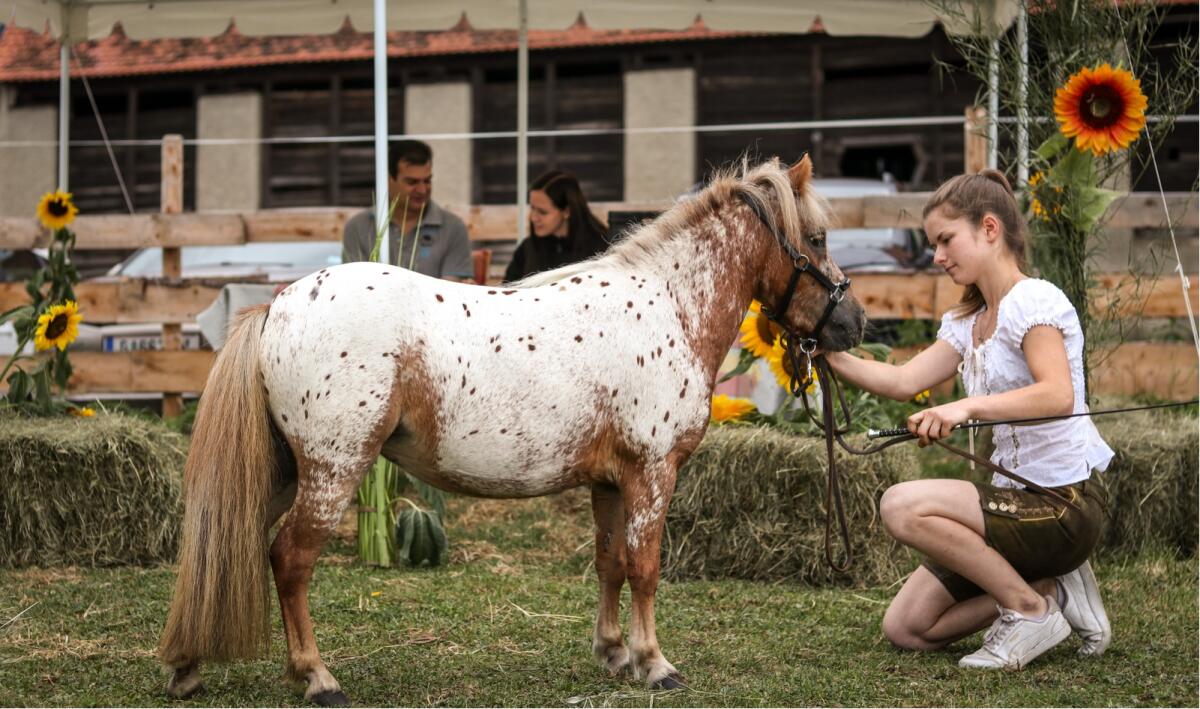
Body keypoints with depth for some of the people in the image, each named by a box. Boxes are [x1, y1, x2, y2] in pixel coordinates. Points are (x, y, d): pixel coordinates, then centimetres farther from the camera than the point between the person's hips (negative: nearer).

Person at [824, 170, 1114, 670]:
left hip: (1065, 502, -9)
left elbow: (1058, 395, -28)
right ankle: (1053, 590, 11)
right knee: (906, 628, 3)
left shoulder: (1033, 300, -13)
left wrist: (967, 406, -38)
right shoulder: (968, 323, 15)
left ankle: (1031, 608, -11)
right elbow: (903, 382, 3)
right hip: (1019, 496, 9)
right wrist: (830, 354, -8)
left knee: (903, 506, -26)